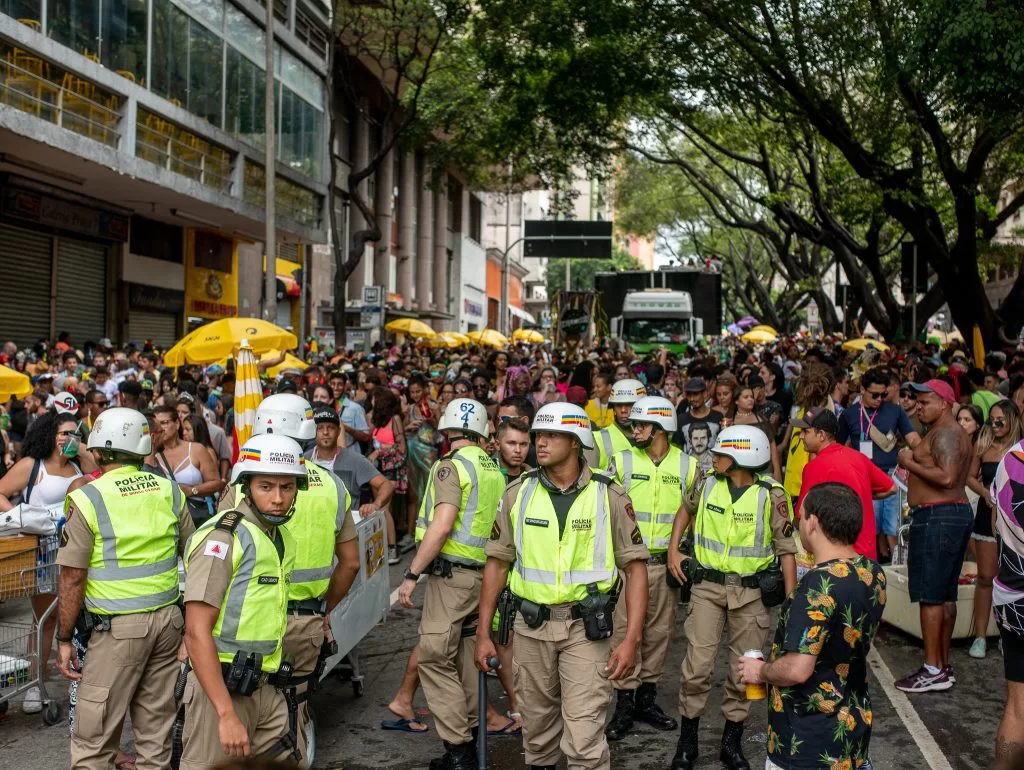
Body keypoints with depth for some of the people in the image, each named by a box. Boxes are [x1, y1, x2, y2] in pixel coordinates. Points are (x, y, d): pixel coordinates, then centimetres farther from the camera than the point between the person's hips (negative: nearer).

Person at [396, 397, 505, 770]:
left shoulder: (452, 465, -11)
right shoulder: (494, 470, 11)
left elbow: (442, 526, -19)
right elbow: (496, 526, 13)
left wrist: (411, 574, -16)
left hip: (451, 573, -8)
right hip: (483, 572, 8)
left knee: (435, 658, -5)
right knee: (465, 656, 15)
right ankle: (469, 737, 23)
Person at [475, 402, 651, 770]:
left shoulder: (608, 495, -7)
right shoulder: (519, 493, 0)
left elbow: (635, 565, -4)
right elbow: (498, 563, 6)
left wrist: (631, 640, -11)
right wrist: (483, 634, 4)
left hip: (586, 628, -3)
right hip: (531, 626, 3)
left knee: (585, 740, -7)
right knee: (537, 727, 15)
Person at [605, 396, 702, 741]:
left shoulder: (688, 466, 2)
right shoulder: (622, 461, -1)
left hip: (666, 563, 2)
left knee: (659, 631, 9)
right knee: (625, 630, -3)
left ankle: (647, 697, 23)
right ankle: (624, 704, 6)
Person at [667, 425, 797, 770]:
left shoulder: (770, 494, -12)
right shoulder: (709, 485, -2)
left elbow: (786, 549, -8)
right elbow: (687, 510, 20)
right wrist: (673, 549, 10)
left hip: (752, 591, -2)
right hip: (707, 586, 2)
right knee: (697, 665, -2)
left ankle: (732, 742, 24)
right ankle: (687, 740, 13)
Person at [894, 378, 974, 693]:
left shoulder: (945, 433, -14)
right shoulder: (951, 432, 20)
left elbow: (946, 478, -25)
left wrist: (910, 464, -16)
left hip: (937, 518, -11)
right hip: (955, 514, 11)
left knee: (930, 596, -8)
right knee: (945, 595, 13)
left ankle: (933, 670, -6)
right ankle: (943, 666, 18)